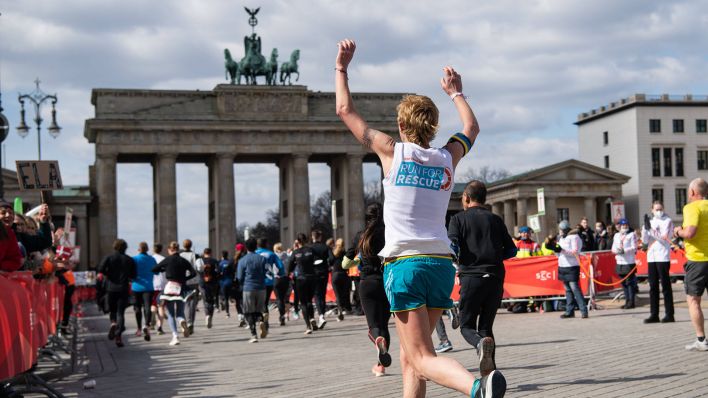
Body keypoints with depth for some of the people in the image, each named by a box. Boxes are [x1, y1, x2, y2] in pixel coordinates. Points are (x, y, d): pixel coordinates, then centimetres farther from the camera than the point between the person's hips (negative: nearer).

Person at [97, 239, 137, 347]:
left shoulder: (109, 258, -1)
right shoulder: (129, 260, 2)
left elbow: (100, 269, -15)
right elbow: (134, 275, 3)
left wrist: (107, 275, 3)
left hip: (111, 287, 0)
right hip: (123, 288, 0)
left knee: (112, 310, 17)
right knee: (120, 312, 1)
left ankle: (113, 323, -13)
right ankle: (119, 335, -13)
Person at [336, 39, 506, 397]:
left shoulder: (393, 151, 0)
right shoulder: (448, 157, 9)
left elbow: (345, 111, 10)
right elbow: (471, 128, 33)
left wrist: (341, 68, 22)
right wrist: (456, 92, 47)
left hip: (404, 263, -5)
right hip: (441, 263, 5)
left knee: (421, 358, -12)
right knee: (409, 358, 16)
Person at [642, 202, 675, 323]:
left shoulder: (667, 221, 0)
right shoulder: (650, 221, 15)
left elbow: (664, 238, -13)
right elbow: (645, 240, 7)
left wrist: (651, 229, -17)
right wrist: (645, 227, -7)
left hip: (663, 257, -5)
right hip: (651, 257, 5)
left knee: (665, 286, -5)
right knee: (653, 286, 6)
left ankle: (669, 314, -3)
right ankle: (654, 314, 10)